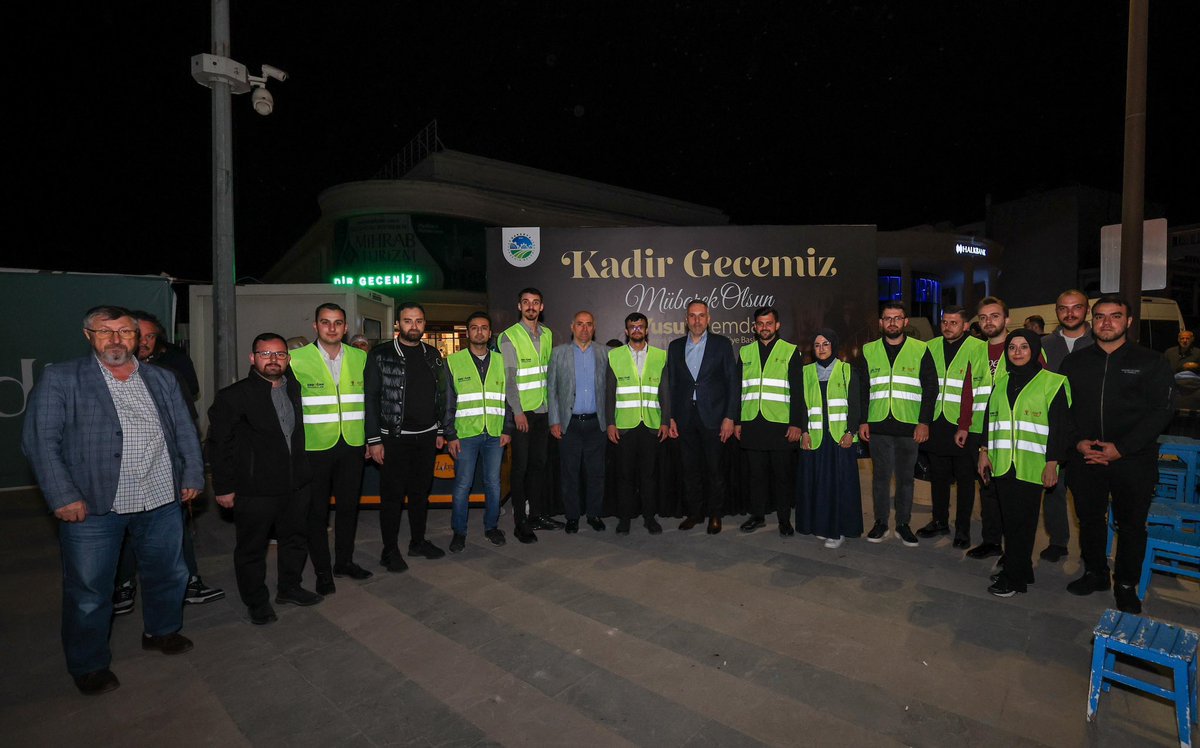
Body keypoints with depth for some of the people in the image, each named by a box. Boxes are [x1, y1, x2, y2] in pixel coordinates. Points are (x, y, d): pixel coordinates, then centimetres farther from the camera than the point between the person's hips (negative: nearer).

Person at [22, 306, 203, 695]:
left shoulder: (162, 380, 9)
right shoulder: (59, 379, -3)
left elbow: (185, 432, 11)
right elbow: (41, 441, -7)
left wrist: (193, 475, 4)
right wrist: (62, 496, -13)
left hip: (162, 502, 4)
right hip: (91, 506, -3)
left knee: (168, 574, 18)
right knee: (89, 592, 9)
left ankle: (161, 631, 42)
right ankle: (89, 666, 30)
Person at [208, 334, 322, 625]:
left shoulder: (295, 388, 6)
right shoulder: (233, 396, -11)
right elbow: (219, 444, -8)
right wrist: (223, 487, -9)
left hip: (296, 483, 6)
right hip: (255, 489, -5)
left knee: (296, 538, 19)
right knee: (252, 548, 10)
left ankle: (289, 588, 39)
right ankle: (256, 601, 29)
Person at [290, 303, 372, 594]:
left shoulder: (360, 358, 4)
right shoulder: (297, 359, -5)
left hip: (353, 445, 3)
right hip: (315, 447, -3)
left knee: (349, 505, 14)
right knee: (317, 509, 8)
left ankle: (344, 561, 32)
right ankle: (322, 570, 23)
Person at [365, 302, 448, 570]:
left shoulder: (433, 355, 7)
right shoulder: (381, 355, -6)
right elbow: (371, 398, -7)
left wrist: (440, 431, 10)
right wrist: (374, 440, -11)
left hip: (426, 436, 4)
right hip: (394, 437, -4)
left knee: (421, 492, 14)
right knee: (392, 495, 4)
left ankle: (418, 541, 30)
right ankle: (390, 550, 18)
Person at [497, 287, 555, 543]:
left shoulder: (547, 334, 10)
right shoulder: (509, 337, -7)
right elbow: (508, 378, -11)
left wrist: (553, 405, 12)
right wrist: (518, 412, -15)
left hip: (543, 410, 6)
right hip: (521, 411, -5)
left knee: (539, 463, 13)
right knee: (520, 467, 0)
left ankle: (537, 514, 24)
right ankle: (520, 522, 9)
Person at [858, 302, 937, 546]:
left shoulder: (920, 350, 3)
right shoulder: (869, 351, 8)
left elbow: (930, 388, 1)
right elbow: (861, 388, 8)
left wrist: (924, 422, -6)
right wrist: (862, 421, 1)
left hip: (909, 426, -1)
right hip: (878, 425, 1)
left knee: (905, 477, 8)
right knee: (880, 475, 7)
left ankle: (903, 524, 20)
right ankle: (880, 523, 18)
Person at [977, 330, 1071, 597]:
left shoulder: (1052, 382, -2)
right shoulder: (1001, 383, 15)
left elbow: (1059, 427, -5)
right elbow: (990, 419, 17)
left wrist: (1052, 463, -10)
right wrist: (985, 451, 11)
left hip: (1032, 466, -5)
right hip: (1002, 464, 5)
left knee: (1022, 521, -1)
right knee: (1010, 519, 9)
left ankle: (1014, 577, 10)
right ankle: (1020, 570, 22)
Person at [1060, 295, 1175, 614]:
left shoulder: (1151, 362, 0)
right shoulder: (1074, 362, 8)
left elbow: (1163, 410, -6)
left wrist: (1122, 448, -14)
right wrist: (1078, 441, -7)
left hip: (1133, 461, -2)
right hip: (1084, 459, 2)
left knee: (1131, 525, 8)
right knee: (1089, 519, 13)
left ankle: (1126, 585, 24)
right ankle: (1095, 573, 30)